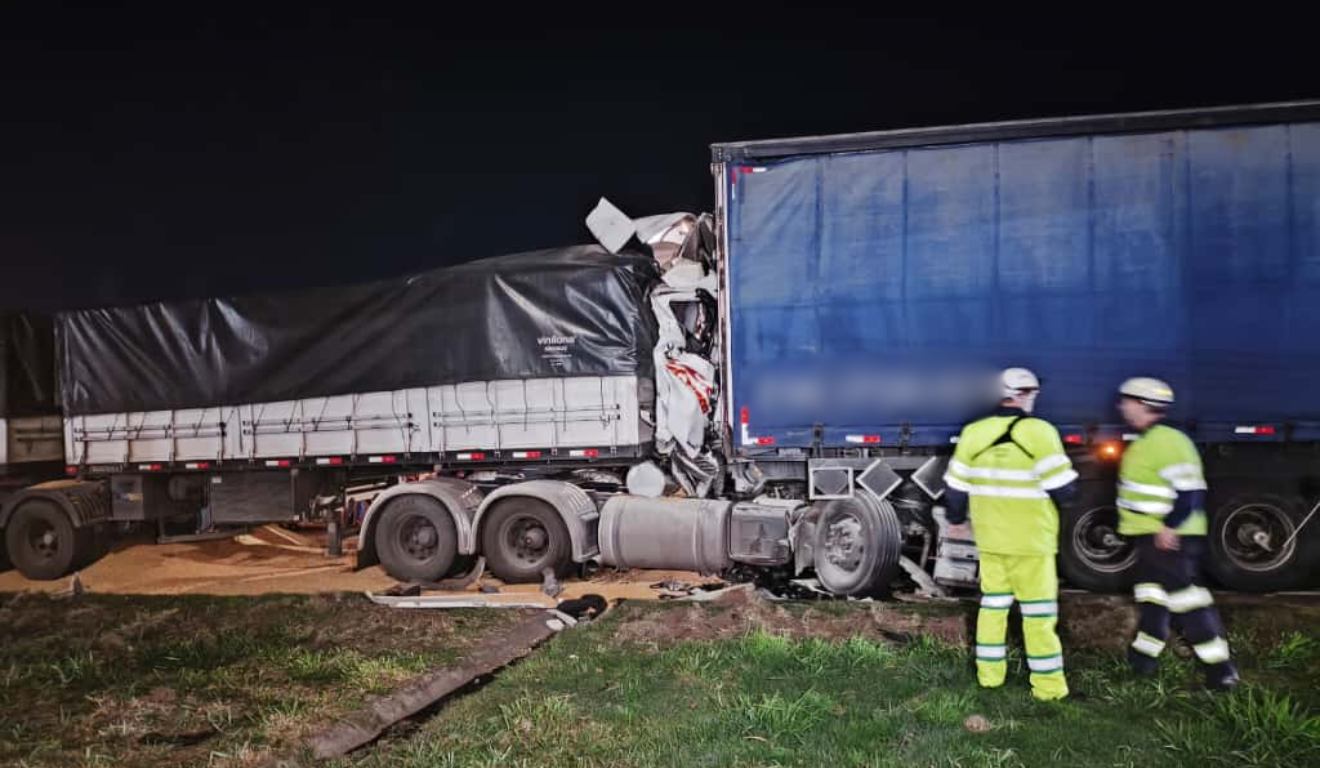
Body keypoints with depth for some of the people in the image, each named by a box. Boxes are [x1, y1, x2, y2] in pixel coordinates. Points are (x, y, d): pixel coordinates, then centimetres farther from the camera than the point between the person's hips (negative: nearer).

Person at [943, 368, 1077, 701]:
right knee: (1038, 611, 5)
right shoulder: (1039, 432, -15)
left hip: (990, 537, 4)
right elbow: (1062, 489, -15)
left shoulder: (974, 433, 0)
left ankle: (989, 673, 24)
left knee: (993, 603, 17)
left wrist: (956, 520, 22)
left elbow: (956, 486, 6)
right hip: (1030, 539, -4)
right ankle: (1047, 684, 12)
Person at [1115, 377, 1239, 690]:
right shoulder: (1147, 441, 14)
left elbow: (1188, 489, -25)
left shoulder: (1166, 442, -19)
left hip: (1170, 538, -11)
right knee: (1151, 594, 17)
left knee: (1186, 597, -7)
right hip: (1153, 536, 11)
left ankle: (1219, 668, 0)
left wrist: (1170, 527, -25)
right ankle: (1143, 657, 28)